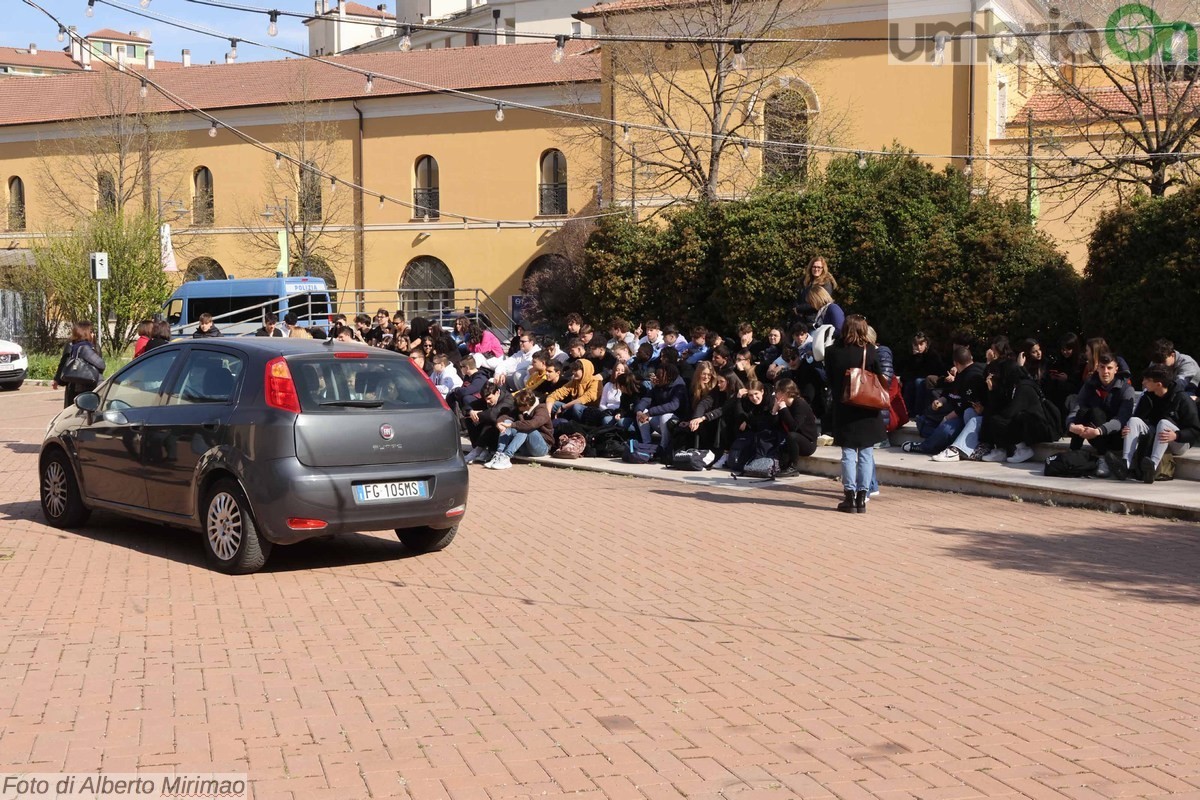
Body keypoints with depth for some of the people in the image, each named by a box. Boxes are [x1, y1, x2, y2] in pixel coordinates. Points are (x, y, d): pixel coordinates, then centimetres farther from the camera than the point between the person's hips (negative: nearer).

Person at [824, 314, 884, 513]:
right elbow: (880, 379, -2)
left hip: (843, 409, 1)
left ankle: (849, 497, 4)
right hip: (867, 411, -1)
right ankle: (862, 498, 5)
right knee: (866, 454, 6)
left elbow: (829, 379, 5)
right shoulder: (870, 351, -7)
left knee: (848, 453, 6)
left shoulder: (833, 351, -5)